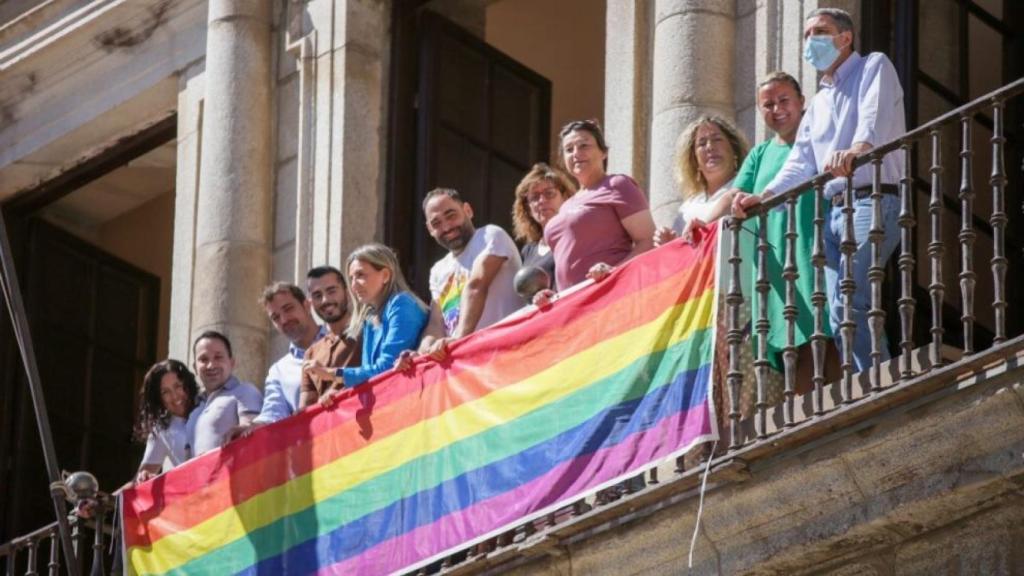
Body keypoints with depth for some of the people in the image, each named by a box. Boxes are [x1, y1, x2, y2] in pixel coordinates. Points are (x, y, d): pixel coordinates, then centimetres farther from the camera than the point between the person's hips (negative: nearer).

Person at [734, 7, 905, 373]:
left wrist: (858, 148, -39)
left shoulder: (874, 67, 4)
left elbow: (875, 114, -18)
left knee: (849, 304, -22)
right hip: (835, 209, 8)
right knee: (840, 317, -1)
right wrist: (764, 197, 0)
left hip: (873, 199, -8)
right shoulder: (818, 104, 27)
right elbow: (800, 164, 19)